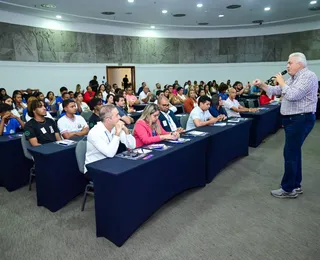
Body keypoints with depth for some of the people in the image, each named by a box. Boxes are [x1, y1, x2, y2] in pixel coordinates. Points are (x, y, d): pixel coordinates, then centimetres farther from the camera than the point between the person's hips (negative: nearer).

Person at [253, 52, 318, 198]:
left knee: (290, 153, -7)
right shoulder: (293, 78, 15)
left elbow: (292, 95, -26)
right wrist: (262, 85, 3)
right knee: (294, 152, 14)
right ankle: (295, 185, 25)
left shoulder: (308, 76, -15)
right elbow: (277, 91, 16)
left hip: (301, 120, -10)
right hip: (293, 119, 10)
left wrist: (282, 82, -12)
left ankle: (288, 189, 3)